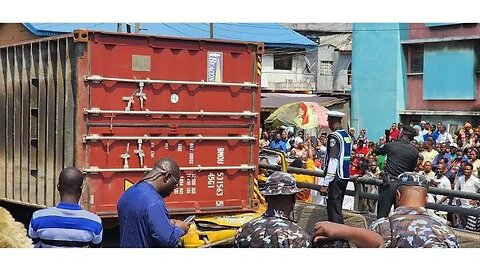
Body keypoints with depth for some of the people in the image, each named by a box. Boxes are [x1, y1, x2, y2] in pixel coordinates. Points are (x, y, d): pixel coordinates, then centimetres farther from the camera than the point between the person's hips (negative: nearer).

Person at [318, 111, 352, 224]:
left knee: (334, 209, -6)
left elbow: (333, 160, -21)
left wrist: (325, 183, -20)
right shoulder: (347, 136, 11)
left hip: (336, 177, -9)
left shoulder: (334, 137, -15)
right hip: (345, 176, 9)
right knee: (337, 207, 18)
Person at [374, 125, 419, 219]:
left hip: (389, 184, -3)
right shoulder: (414, 151, 3)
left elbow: (377, 151, 17)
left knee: (382, 214, -2)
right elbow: (412, 169, 13)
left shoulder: (390, 145, -2)